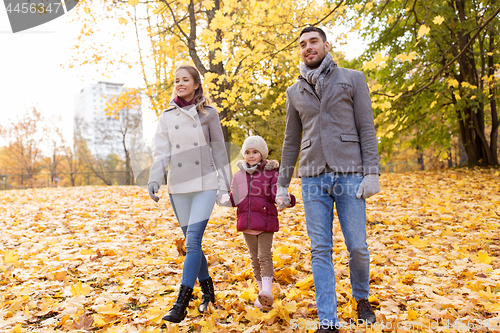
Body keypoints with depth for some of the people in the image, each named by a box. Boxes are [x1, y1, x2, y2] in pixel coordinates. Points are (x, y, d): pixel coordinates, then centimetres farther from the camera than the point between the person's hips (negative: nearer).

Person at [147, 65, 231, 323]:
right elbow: (162, 153, 2)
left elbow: (219, 150, 5)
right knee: (192, 242, 9)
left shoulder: (208, 113, 3)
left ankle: (181, 302, -6)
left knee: (193, 240, -12)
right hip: (178, 186, 3)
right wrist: (154, 179, -14)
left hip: (205, 185, -3)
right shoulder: (167, 116, 8)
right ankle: (208, 290, 27)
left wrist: (224, 184, 2)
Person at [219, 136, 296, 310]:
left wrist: (286, 199, -32)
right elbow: (235, 198, 12)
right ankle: (261, 291, 25)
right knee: (255, 258, 13)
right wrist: (225, 199, -9)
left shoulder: (271, 173, -3)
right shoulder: (239, 175, 10)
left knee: (264, 256, -11)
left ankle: (267, 292, -15)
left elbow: (277, 194, -11)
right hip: (246, 222, 5)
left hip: (265, 221, -4)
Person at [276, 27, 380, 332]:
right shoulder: (295, 92, 14)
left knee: (357, 246, 2)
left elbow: (367, 129, 1)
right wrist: (282, 184, 12)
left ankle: (362, 298, 31)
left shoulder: (353, 79, 7)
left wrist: (372, 172, -9)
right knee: (321, 250, 2)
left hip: (349, 175, -2)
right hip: (313, 178, 2)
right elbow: (291, 140, 16)